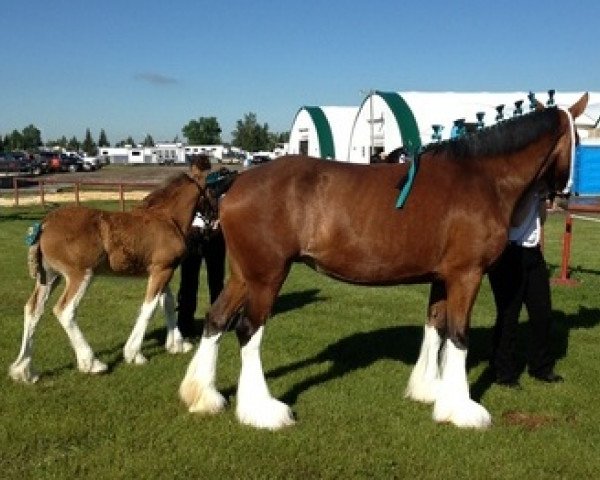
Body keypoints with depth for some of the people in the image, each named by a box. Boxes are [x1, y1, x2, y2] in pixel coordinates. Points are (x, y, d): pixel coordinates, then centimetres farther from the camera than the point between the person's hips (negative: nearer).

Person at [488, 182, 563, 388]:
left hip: (533, 253, 8)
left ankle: (541, 367, 29)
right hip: (509, 254, -8)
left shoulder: (536, 181, 10)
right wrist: (533, 190, -21)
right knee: (508, 315, 0)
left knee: (542, 312, 12)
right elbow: (516, 219, -23)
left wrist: (542, 195, 1)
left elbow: (540, 219, 15)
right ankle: (504, 372, 15)